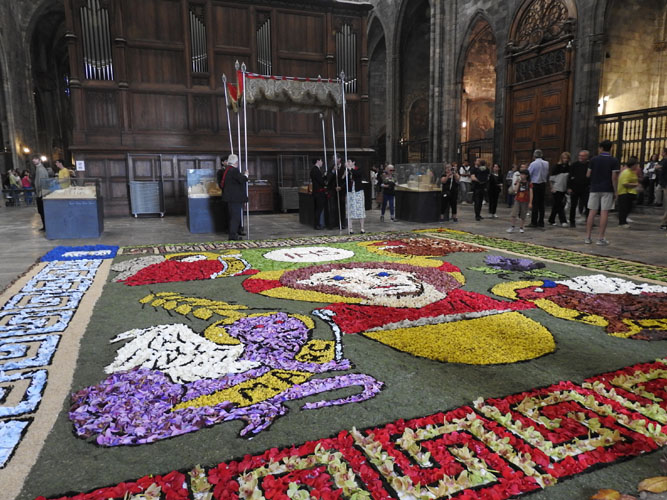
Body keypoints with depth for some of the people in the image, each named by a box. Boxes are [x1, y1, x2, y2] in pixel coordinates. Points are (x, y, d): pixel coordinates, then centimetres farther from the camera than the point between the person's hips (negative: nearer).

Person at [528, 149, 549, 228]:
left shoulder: (533, 164, -12)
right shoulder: (546, 163, 4)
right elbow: (548, 175, 10)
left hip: (535, 185, -5)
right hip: (543, 185, 5)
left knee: (534, 204, -3)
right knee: (541, 204, 10)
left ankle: (534, 222, -4)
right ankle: (541, 222, 14)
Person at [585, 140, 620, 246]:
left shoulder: (594, 160, 2)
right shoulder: (614, 161, -3)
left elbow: (588, 174, 6)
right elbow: (614, 177, -9)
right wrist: (615, 190, -3)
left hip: (594, 189, 2)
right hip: (607, 190, -2)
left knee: (592, 212, 5)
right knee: (604, 213, -1)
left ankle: (588, 237, 5)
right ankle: (601, 238, -2)